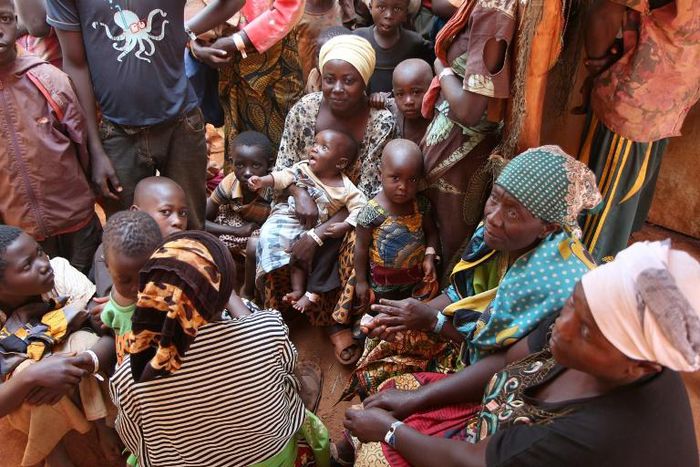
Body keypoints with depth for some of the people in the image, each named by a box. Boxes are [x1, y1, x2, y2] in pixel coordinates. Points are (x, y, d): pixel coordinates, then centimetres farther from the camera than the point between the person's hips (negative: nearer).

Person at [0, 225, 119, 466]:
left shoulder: (60, 272, -24)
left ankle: (100, 426, -9)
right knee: (33, 375, -32)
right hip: (22, 403, -1)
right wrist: (31, 376, -42)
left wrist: (80, 363, -41)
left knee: (84, 342, -27)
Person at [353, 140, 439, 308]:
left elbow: (431, 231, 1)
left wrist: (429, 257, -14)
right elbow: (361, 248, -16)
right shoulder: (372, 212, -26)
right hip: (383, 281, -3)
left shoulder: (421, 204, -14)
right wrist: (361, 281, -10)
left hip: (416, 276, 4)